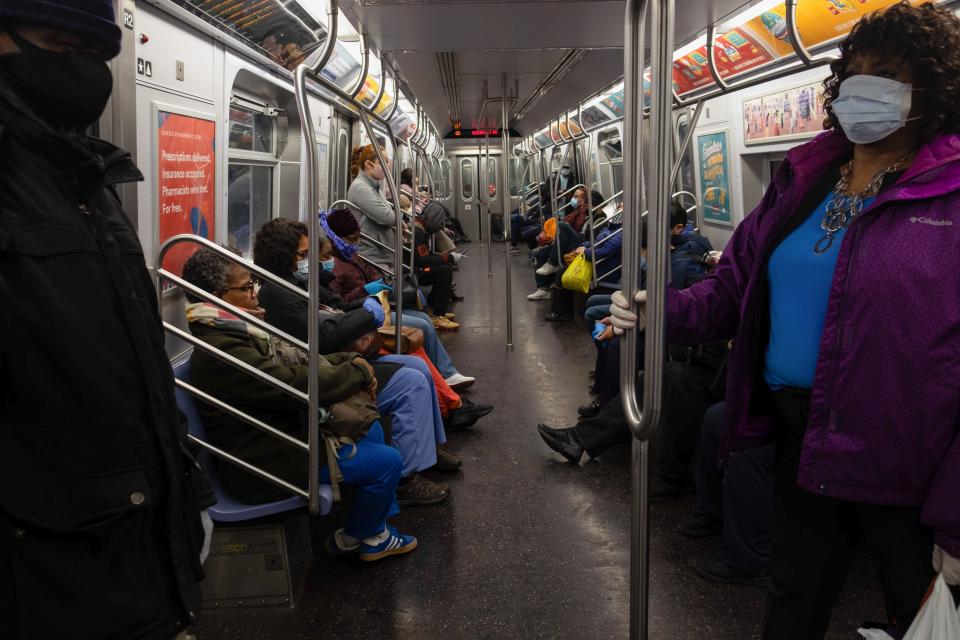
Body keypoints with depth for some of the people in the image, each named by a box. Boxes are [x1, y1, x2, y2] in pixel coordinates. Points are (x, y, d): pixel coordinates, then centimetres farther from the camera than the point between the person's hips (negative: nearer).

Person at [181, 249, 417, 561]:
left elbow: (296, 362, 11)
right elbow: (296, 384, -28)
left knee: (371, 429, 19)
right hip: (268, 461, -11)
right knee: (388, 461, -8)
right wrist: (358, 373, -14)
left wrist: (349, 360, -4)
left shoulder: (233, 331, 6)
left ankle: (377, 530, 26)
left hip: (286, 428, 11)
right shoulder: (222, 350, -28)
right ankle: (353, 538, 18)